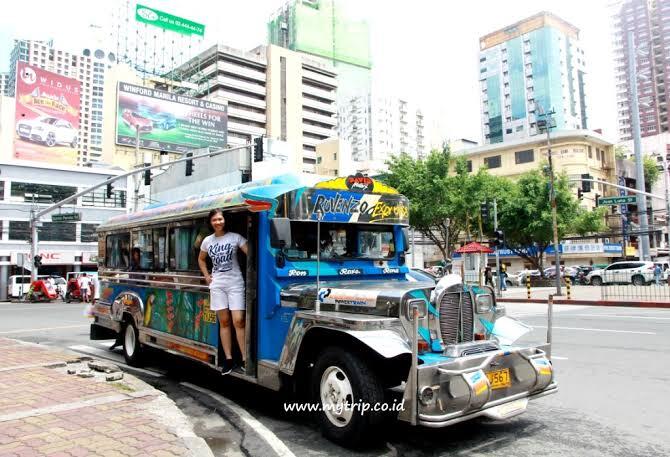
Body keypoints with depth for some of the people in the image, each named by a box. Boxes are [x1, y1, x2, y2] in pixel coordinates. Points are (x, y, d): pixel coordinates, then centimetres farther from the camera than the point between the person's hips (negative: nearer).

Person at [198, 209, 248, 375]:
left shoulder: (235, 237, -3)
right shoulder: (207, 241, 9)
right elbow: (201, 259, 25)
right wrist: (206, 276, 12)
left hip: (235, 283, -3)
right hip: (217, 284, 4)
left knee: (238, 321, -9)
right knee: (224, 322, 6)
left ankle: (245, 359, -3)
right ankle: (228, 359, 11)